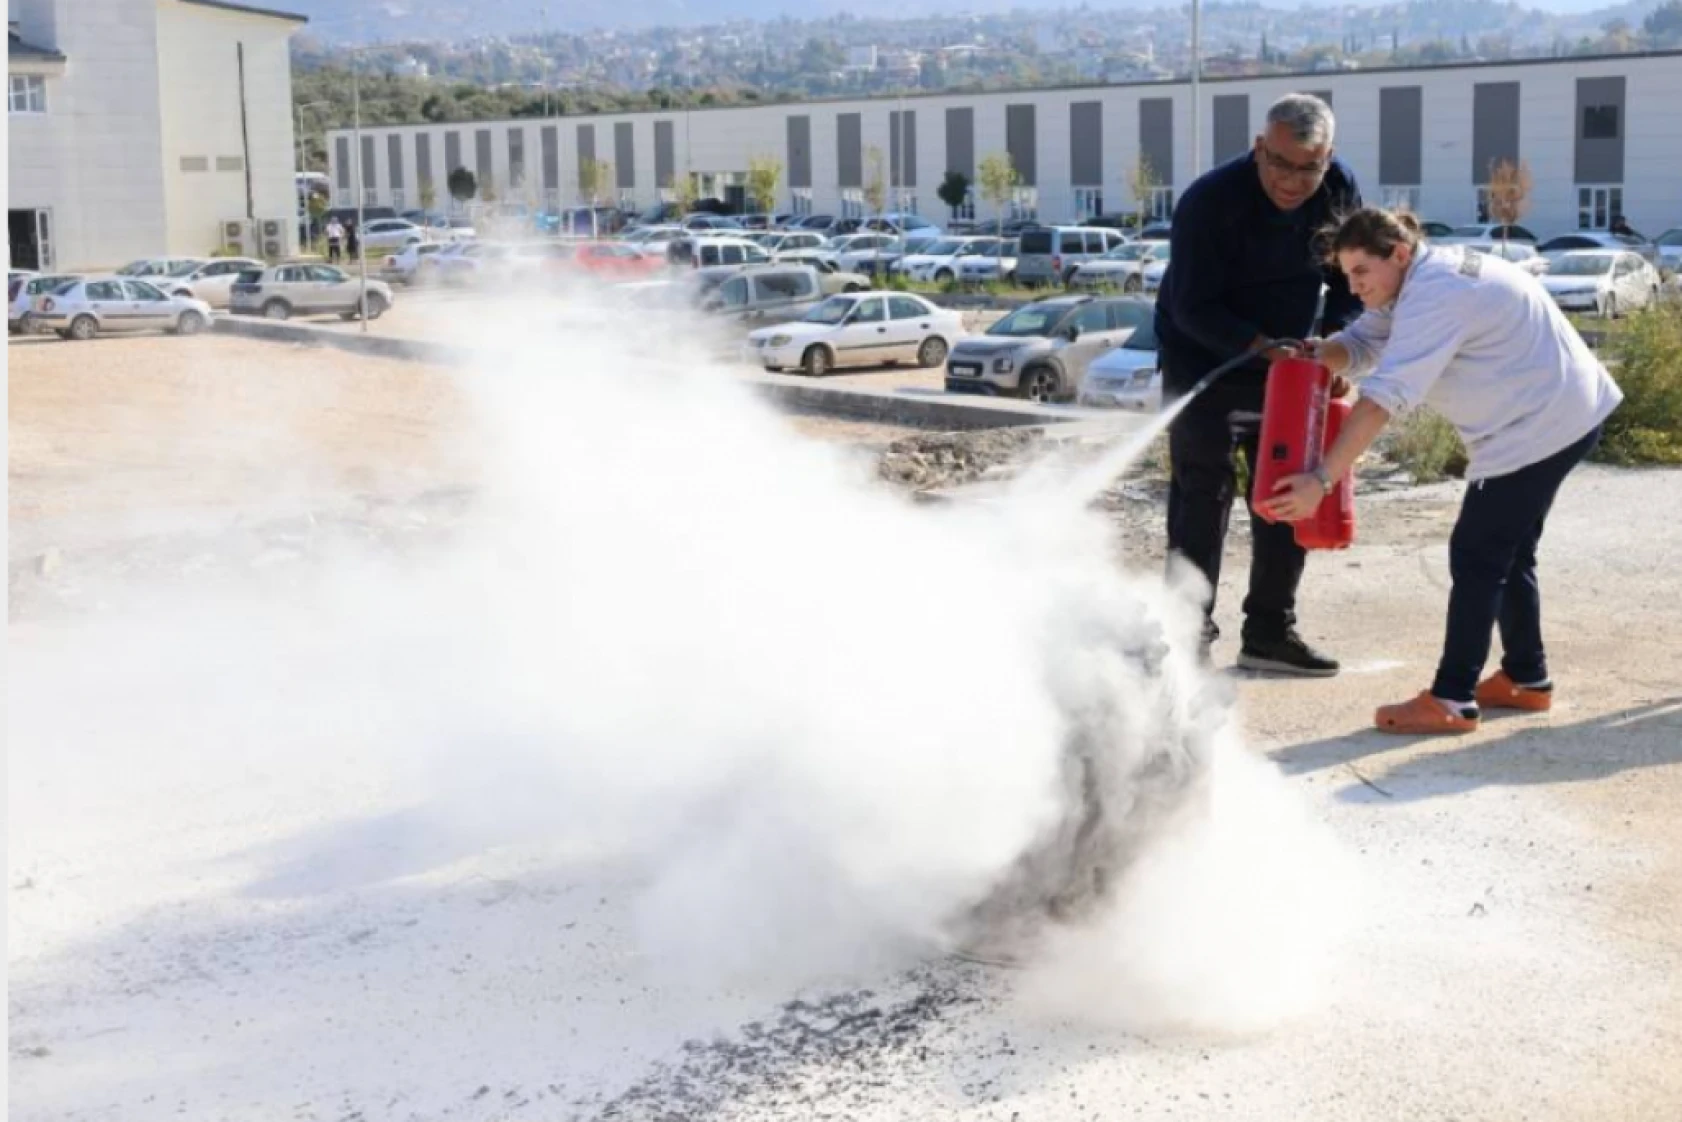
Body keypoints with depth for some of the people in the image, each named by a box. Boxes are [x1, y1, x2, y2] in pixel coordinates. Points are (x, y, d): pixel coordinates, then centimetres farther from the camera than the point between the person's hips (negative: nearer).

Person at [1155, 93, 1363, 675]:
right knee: (1203, 497, -8)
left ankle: (1270, 632, 18)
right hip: (1205, 364, -6)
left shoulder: (1339, 190, -8)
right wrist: (1258, 345, -38)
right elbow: (1192, 308, -25)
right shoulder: (1209, 201, -25)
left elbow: (1351, 281, 2)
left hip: (1285, 366, 6)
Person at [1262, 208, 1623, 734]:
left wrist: (1320, 480, -36)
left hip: (1542, 426, -11)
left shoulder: (1434, 296, -25)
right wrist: (1310, 356, -19)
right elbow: (1361, 343, 4)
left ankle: (1451, 701, -5)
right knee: (1508, 550, 19)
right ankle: (1526, 678, 30)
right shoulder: (1419, 281, 7)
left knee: (1475, 557, -8)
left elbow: (1384, 397, -32)